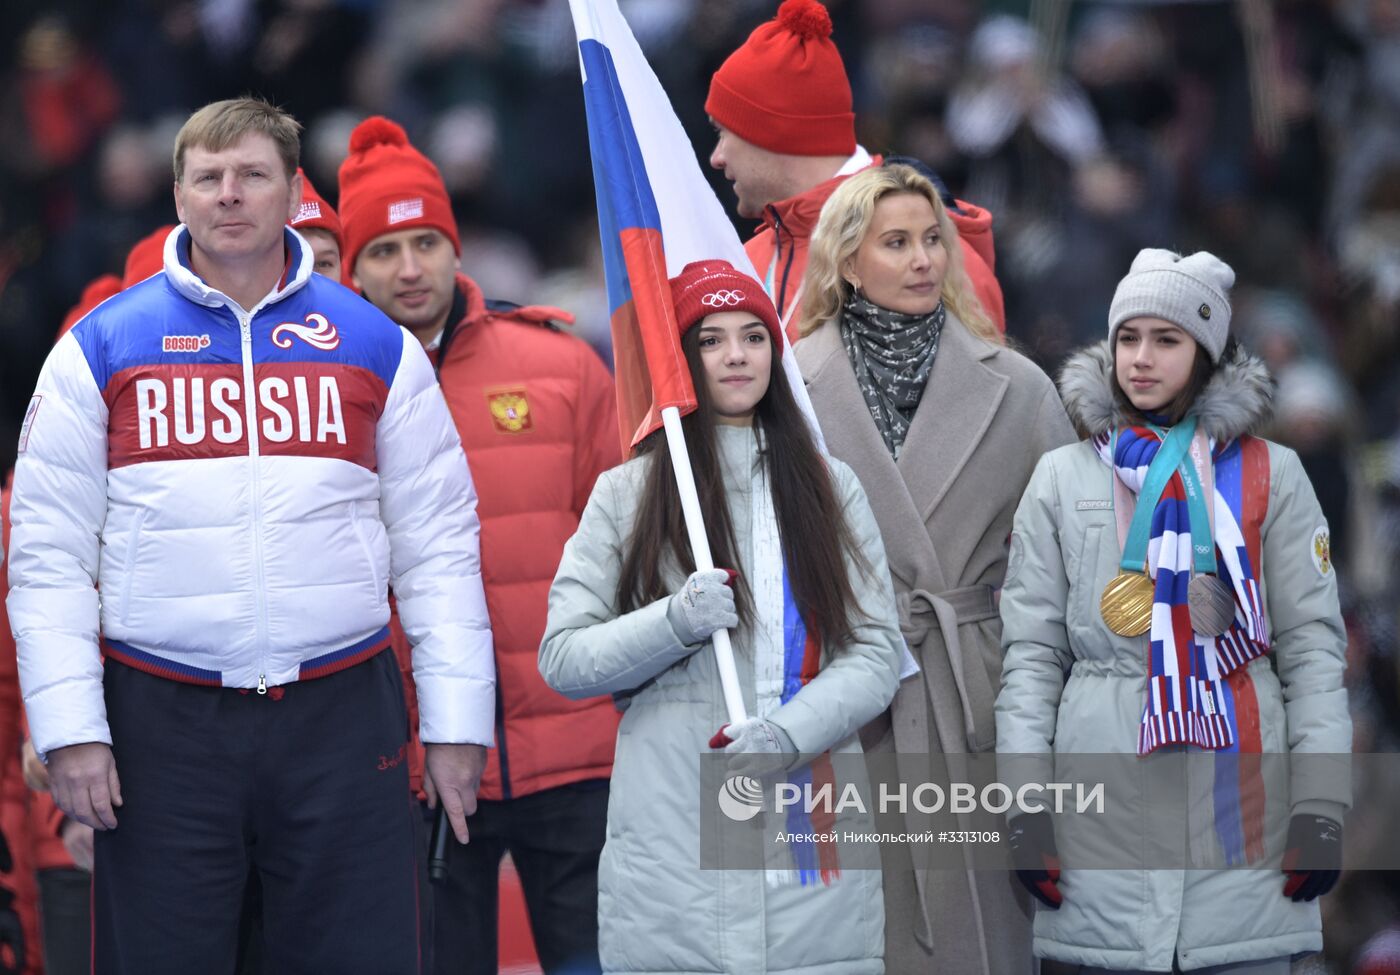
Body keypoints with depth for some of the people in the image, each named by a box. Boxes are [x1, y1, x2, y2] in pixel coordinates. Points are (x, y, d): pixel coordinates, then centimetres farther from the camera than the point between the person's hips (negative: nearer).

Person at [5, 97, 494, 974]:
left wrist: (457, 721, 1)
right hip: (160, 725, 0)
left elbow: (438, 546, 8)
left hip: (342, 711, 1)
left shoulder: (377, 348, 8)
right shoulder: (100, 350, 5)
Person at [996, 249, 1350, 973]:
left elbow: (1313, 645, 5)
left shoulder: (1270, 475, 8)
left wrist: (1321, 803, -4)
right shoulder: (1063, 478, 11)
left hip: (1243, 802, -1)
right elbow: (1031, 651, 8)